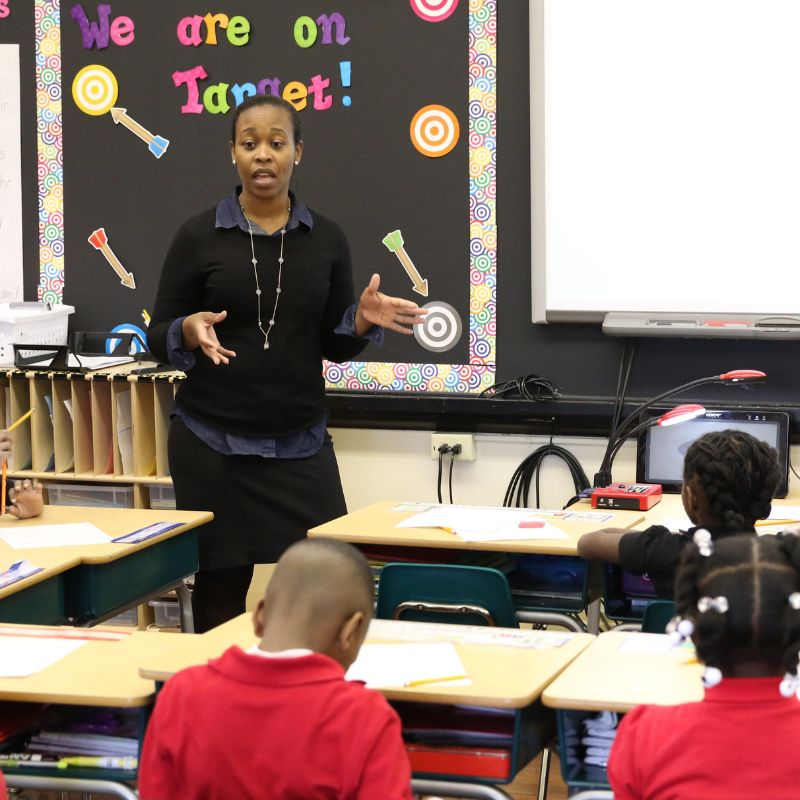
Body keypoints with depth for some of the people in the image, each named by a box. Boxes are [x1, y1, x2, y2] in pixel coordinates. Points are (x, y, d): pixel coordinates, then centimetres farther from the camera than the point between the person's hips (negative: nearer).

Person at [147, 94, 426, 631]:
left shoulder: (326, 239, 6)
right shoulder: (199, 237, -1)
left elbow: (335, 346, 9)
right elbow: (160, 338, 1)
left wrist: (363, 320, -12)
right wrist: (191, 332, -20)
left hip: (300, 446, 2)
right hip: (213, 445, -2)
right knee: (224, 592, 1)